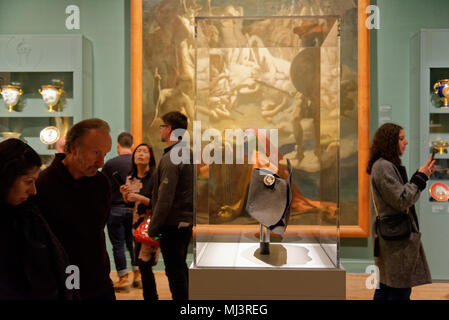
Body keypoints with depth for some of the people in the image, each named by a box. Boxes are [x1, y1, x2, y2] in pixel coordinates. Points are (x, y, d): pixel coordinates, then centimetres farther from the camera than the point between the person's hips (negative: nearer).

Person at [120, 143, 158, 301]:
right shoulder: (130, 178, 9)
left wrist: (141, 198, -21)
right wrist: (125, 195, -2)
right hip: (136, 223, 7)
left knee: (144, 264, -10)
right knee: (140, 264, 11)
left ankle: (150, 297, 6)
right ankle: (153, 296, 26)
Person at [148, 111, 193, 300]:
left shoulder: (171, 158, -19)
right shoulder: (189, 153, 9)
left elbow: (165, 199, -22)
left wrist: (153, 228, -14)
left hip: (172, 224, -9)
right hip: (187, 221, 9)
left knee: (174, 270, 2)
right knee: (181, 267, 21)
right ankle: (183, 297, 34)